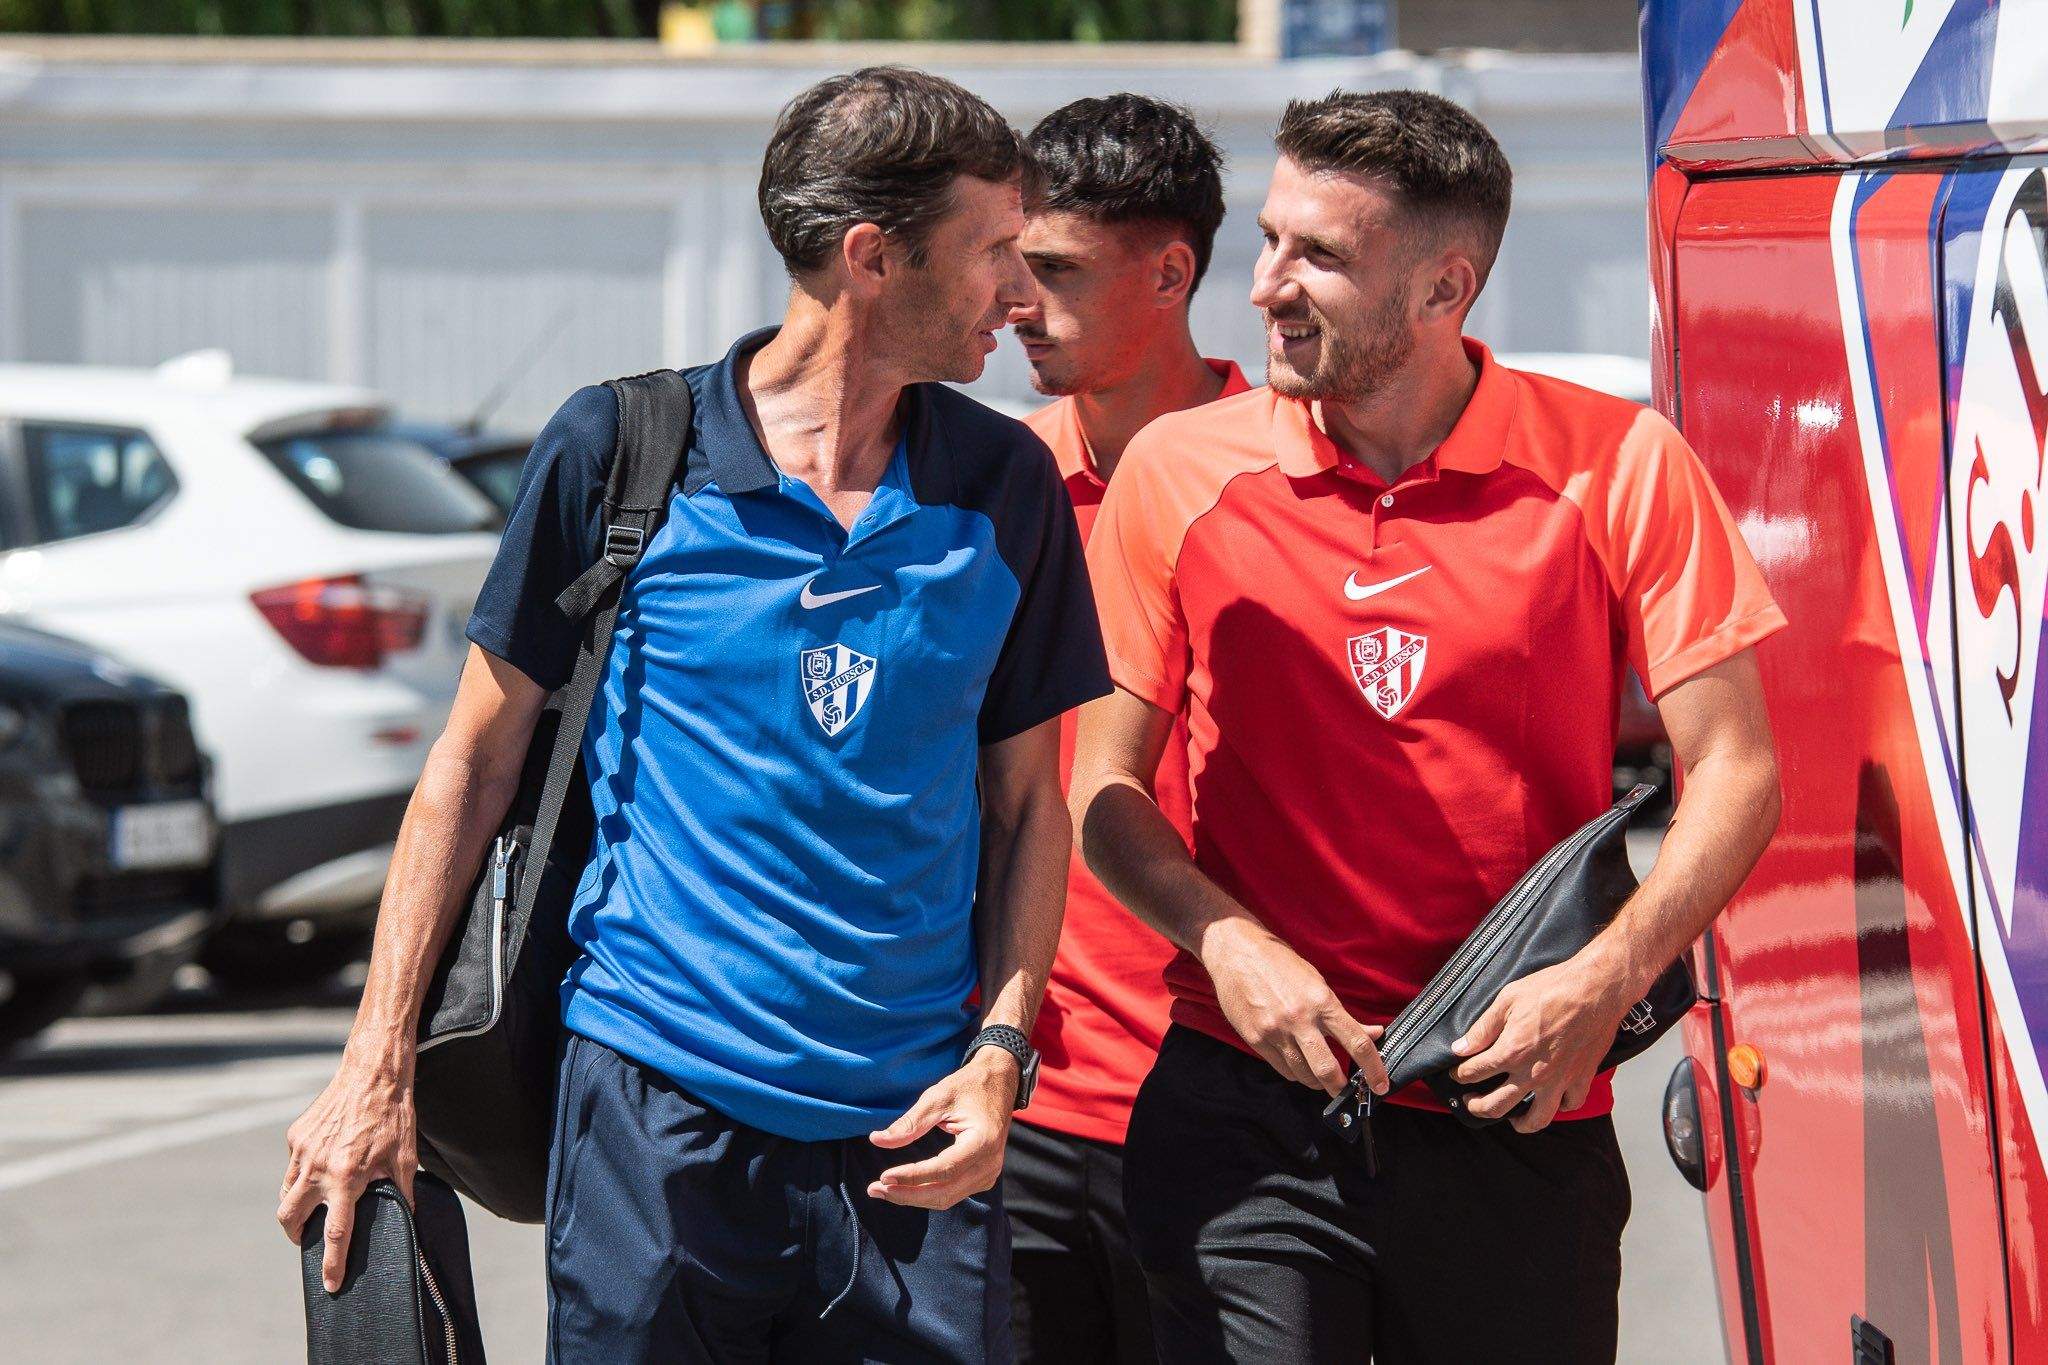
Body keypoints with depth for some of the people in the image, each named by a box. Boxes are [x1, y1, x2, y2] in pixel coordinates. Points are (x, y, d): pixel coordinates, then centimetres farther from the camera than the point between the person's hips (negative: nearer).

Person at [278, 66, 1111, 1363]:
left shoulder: (1005, 487, 7)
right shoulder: (623, 451, -2)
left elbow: (1026, 804, 13)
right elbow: (478, 758, 4)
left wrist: (1000, 1054, -2)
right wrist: (380, 1064, -1)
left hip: (910, 1130, 3)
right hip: (659, 1108, -2)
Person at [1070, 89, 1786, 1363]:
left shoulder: (1614, 466, -2)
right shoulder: (1182, 470, 2)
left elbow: (1734, 774, -1)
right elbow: (1104, 785, 7)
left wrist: (1602, 984, -16)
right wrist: (1230, 945, -11)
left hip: (1519, 1116, 0)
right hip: (1247, 1103, 0)